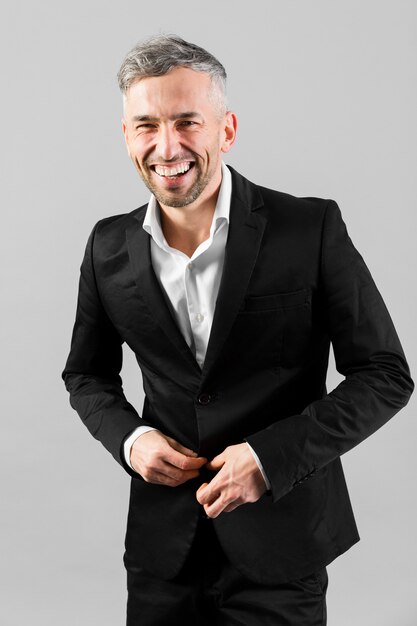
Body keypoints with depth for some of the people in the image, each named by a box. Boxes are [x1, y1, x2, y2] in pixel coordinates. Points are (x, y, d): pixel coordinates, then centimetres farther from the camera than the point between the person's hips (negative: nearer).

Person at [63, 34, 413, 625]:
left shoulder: (313, 228, -12)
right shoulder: (108, 247, -1)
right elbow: (87, 374, 12)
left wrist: (269, 456, -18)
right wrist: (129, 439, -8)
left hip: (281, 538, -2)